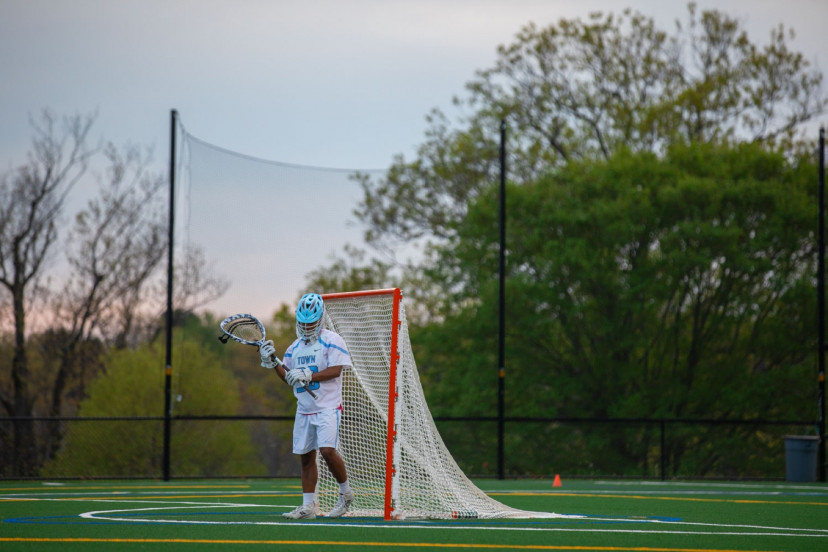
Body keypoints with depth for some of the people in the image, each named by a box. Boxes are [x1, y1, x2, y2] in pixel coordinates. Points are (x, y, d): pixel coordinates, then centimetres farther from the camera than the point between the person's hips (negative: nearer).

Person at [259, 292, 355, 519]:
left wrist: (308, 376, -24)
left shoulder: (331, 340, -5)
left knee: (327, 450, -20)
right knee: (305, 456, 4)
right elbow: (289, 379, 16)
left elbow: (335, 370, -16)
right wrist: (272, 363, 1)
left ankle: (346, 492, 2)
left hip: (327, 407, -7)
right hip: (304, 409, 7)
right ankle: (308, 506, 8)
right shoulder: (295, 347, 16)